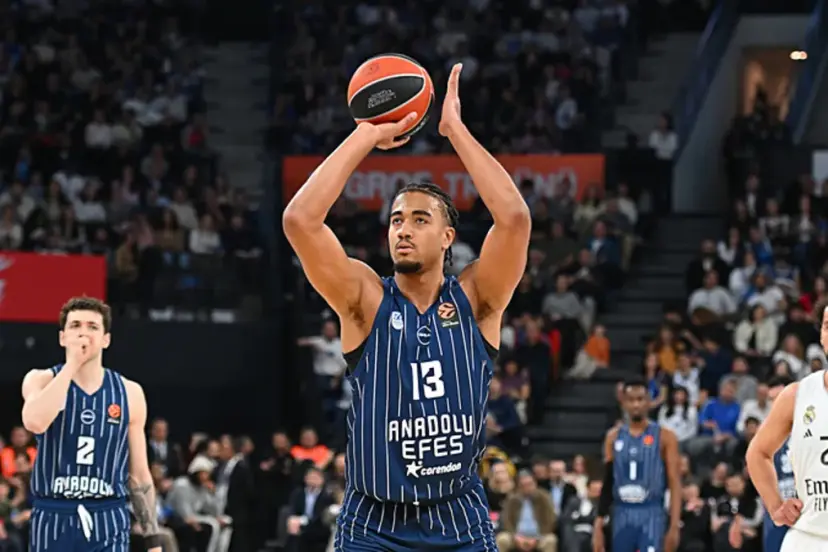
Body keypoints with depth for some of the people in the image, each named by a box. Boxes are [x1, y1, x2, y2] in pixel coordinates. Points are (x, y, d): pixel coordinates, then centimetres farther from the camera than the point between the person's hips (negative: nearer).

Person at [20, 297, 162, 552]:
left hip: (108, 524, 1)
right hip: (53, 520, -1)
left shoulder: (129, 393, 5)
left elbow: (139, 474, 9)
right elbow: (35, 423, -24)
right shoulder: (41, 380, 1)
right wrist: (71, 364, -17)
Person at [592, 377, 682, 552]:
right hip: (622, 516, 4)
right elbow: (607, 483, 11)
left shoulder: (664, 437, -2)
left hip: (652, 516, -4)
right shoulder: (614, 437, 9)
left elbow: (675, 484, -6)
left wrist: (674, 526, -15)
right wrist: (598, 526, 5)